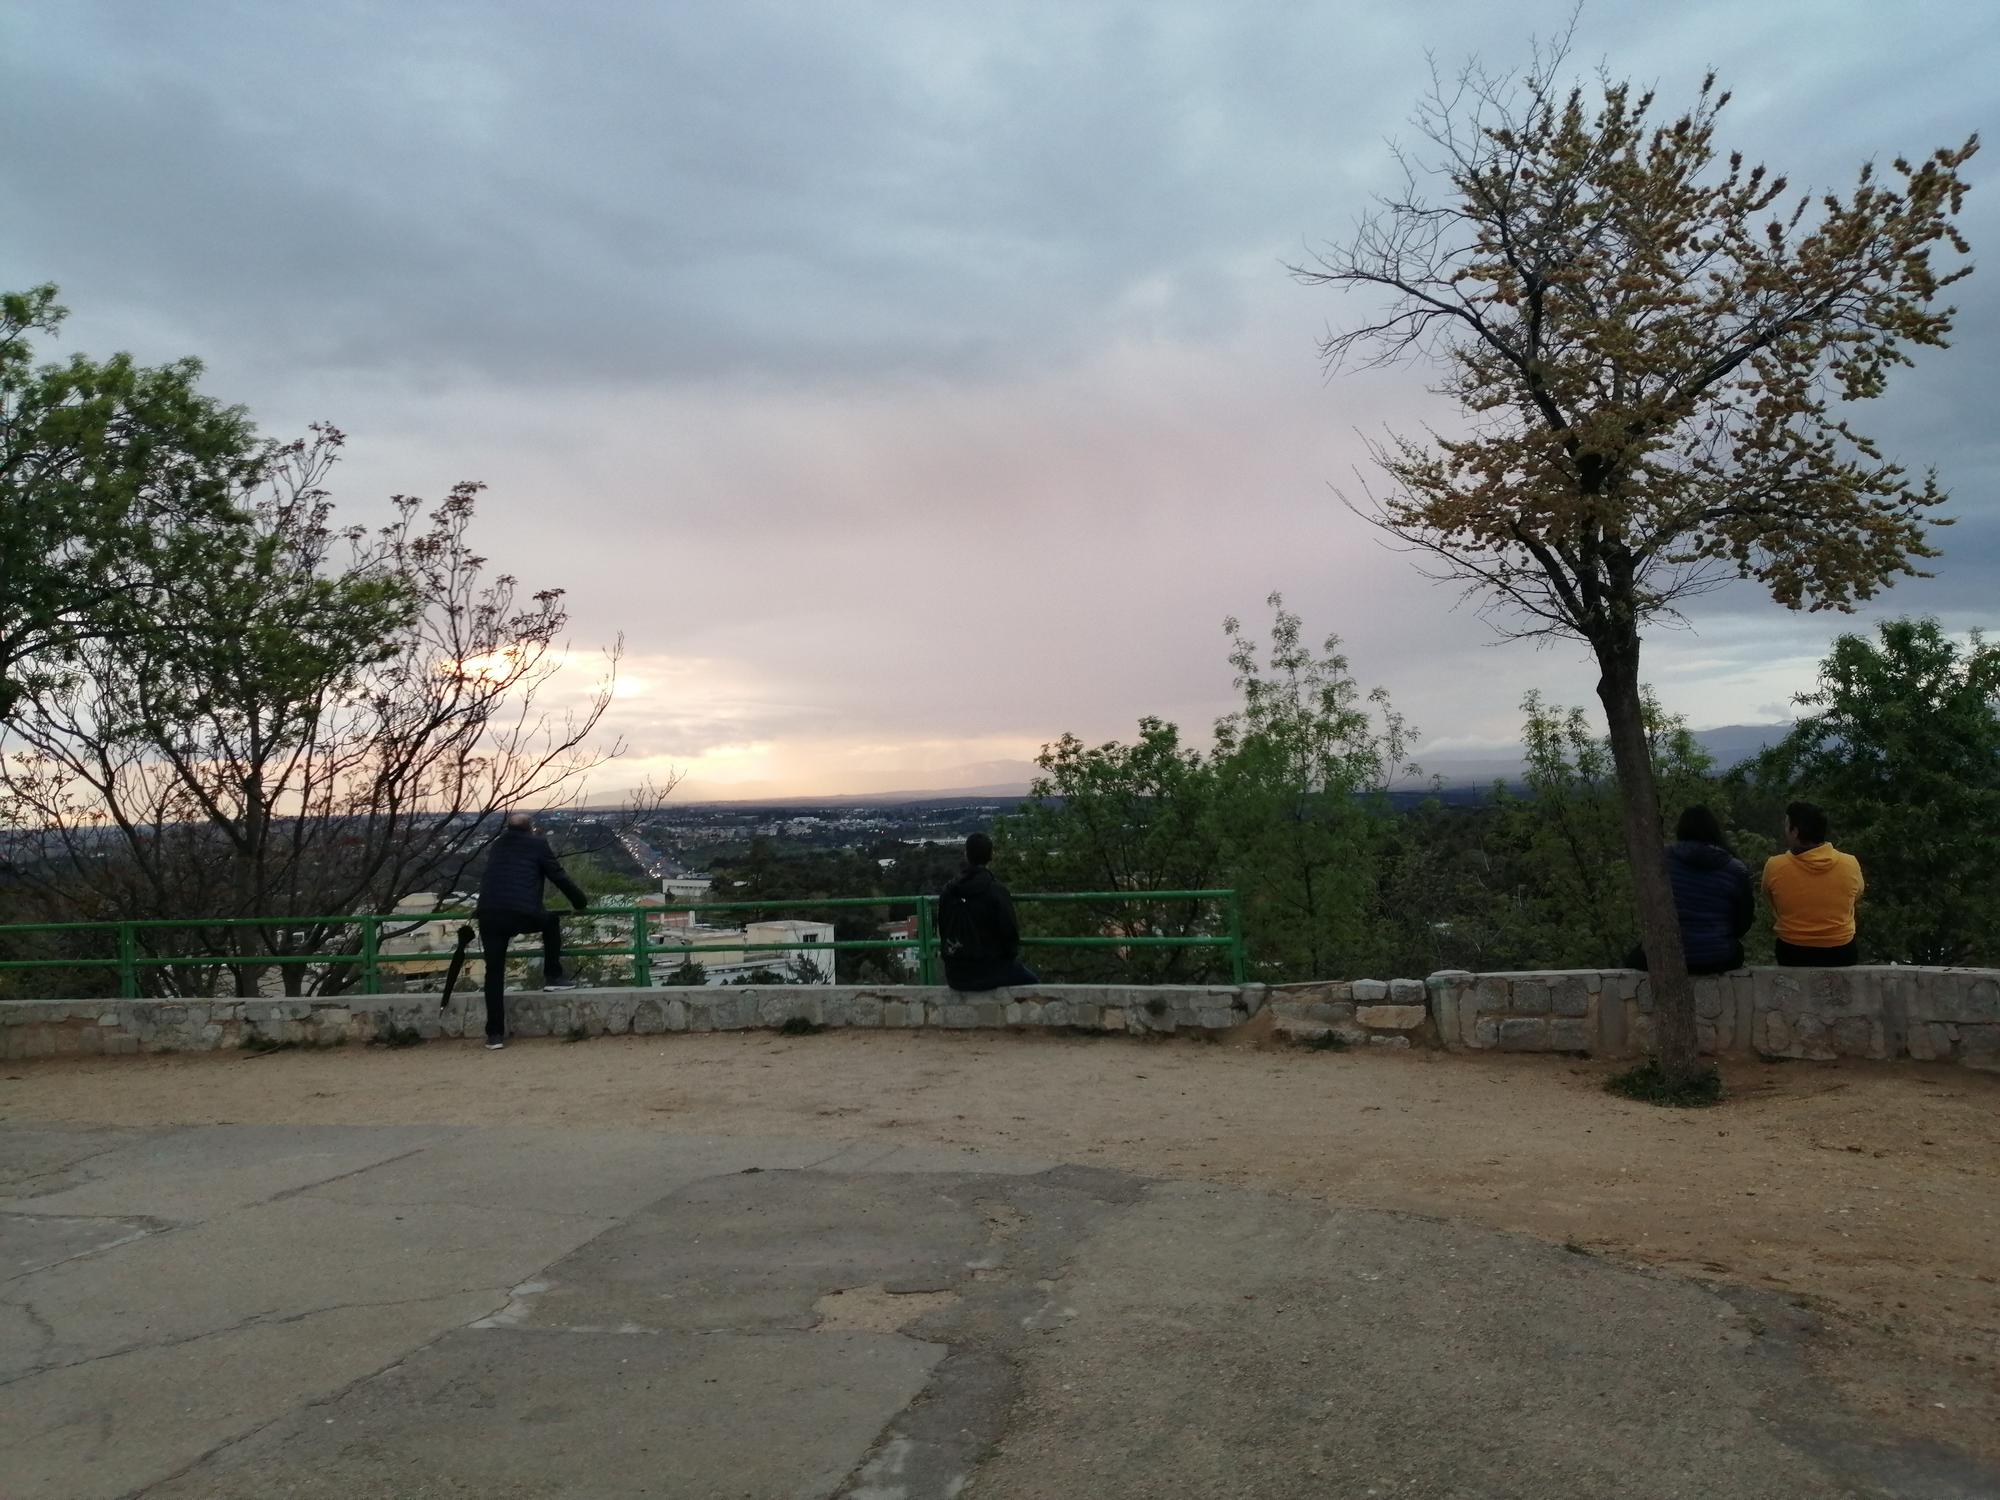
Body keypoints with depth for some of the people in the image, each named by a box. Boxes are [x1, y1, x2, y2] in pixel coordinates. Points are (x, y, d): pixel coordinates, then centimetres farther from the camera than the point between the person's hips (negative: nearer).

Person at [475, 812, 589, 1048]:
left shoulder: (495, 846, 23)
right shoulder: (537, 844, 9)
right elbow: (559, 876, 11)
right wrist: (581, 902, 24)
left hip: (489, 915, 3)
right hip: (523, 915, -3)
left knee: (494, 972, 8)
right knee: (551, 922, 28)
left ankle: (495, 1034, 5)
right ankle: (552, 976, 23)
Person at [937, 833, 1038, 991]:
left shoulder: (948, 891, 0)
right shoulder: (997, 891, -15)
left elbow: (942, 932, 9)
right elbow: (1009, 932, -11)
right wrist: (1012, 954, 9)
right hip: (988, 972, -5)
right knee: (1031, 982, 20)